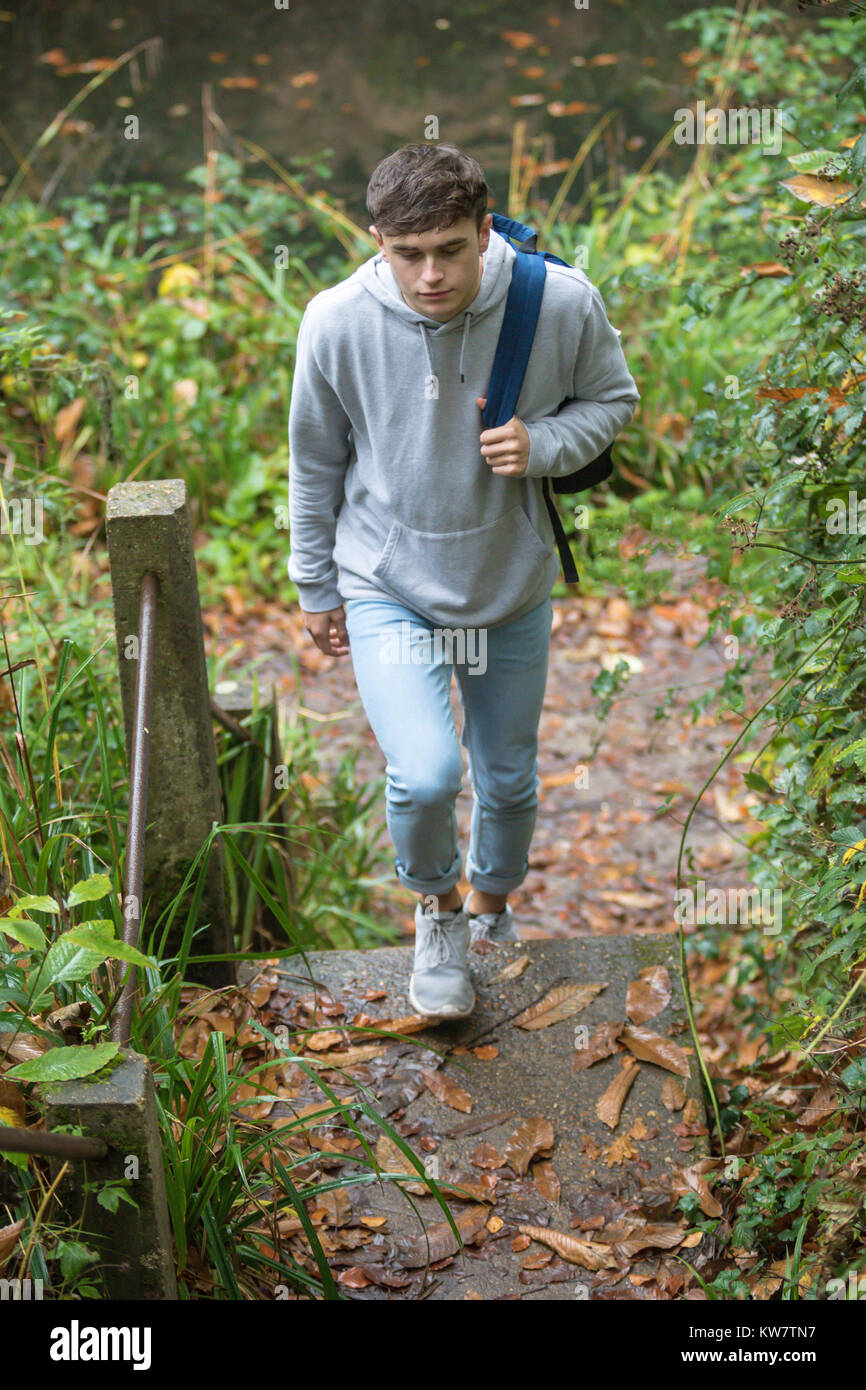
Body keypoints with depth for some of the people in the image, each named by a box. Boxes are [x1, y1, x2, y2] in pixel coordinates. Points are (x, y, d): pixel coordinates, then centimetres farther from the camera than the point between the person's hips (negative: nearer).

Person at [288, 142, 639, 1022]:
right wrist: (316, 589, 8)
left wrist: (542, 444, -21)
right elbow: (315, 464, -2)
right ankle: (435, 902, 14)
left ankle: (490, 904, 50)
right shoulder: (336, 323, -18)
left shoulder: (562, 304, -18)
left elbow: (612, 399, 1)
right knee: (425, 774, -21)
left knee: (509, 778, 17)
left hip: (511, 587, 2)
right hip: (385, 586, -2)